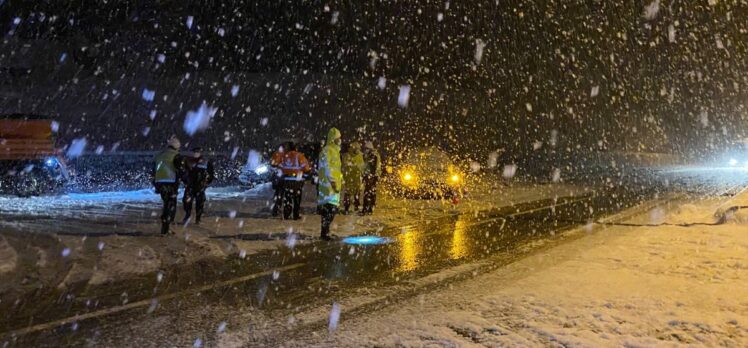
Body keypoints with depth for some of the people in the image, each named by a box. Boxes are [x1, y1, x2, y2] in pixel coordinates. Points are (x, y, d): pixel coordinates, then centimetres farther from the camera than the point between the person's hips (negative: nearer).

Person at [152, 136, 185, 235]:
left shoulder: (159, 155, 15)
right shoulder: (176, 156, -6)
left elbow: (154, 172, 18)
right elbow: (181, 171, -12)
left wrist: (156, 185, 25)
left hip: (160, 184, 7)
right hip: (171, 185, -7)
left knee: (167, 205, 20)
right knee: (171, 207, 1)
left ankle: (164, 227, 23)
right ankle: (165, 230, -2)